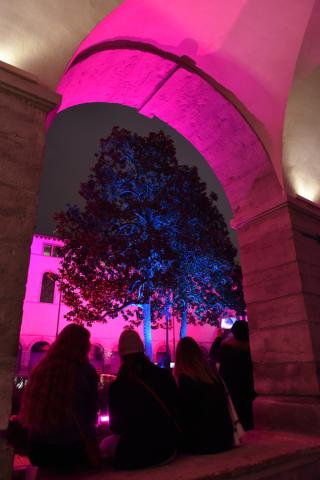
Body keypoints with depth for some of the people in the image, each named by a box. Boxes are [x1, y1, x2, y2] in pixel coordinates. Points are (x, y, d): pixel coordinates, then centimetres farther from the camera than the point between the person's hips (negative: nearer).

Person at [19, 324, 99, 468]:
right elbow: (91, 411, -14)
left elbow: (27, 407, 5)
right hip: (72, 445, -4)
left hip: (38, 443, 4)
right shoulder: (85, 371, -18)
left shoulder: (41, 368, -5)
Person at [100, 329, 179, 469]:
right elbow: (175, 410, 6)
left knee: (104, 445, 17)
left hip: (136, 453, -4)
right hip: (168, 447, 4)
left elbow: (116, 427, -3)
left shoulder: (118, 385, -16)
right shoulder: (165, 375, -7)